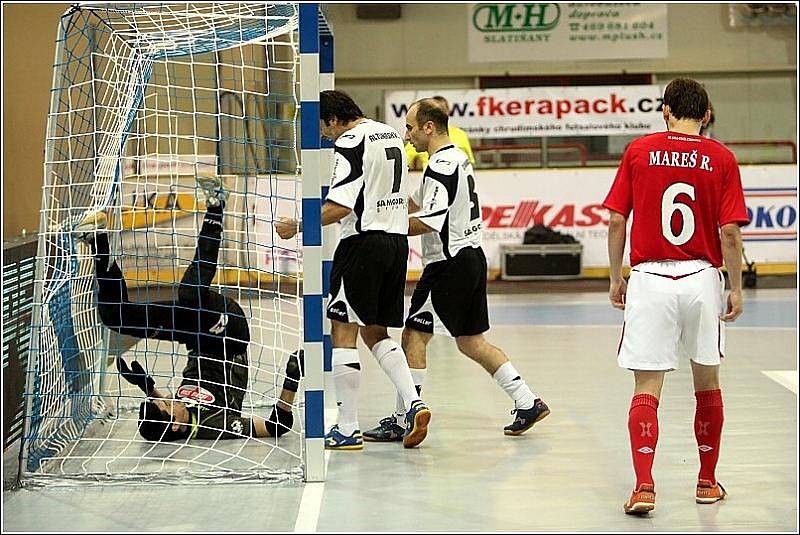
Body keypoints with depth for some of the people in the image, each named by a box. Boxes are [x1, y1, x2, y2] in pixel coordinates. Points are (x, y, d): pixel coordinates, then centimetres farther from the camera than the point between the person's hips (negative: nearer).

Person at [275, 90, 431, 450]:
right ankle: (413, 404, 2)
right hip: (397, 239, 9)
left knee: (343, 333, -2)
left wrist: (298, 227, -13)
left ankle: (348, 429, -2)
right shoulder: (391, 135, 15)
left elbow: (340, 207, -20)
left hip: (363, 241, -9)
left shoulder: (349, 143, -12)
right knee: (376, 333, 17)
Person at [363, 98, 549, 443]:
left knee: (414, 336, -5)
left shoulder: (441, 165, -16)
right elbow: (413, 204, 21)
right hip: (471, 258, 10)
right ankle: (528, 403, 16)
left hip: (450, 264, -10)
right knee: (471, 341, 16)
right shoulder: (457, 158, 16)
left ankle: (402, 420, -3)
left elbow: (428, 222, -23)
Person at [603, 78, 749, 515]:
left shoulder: (639, 151, 2)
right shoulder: (720, 158, 0)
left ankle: (644, 486, -13)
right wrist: (736, 289, 4)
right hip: (702, 279, 1)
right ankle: (707, 483, 27)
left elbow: (616, 221, 0)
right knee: (707, 383, 17)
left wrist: (615, 278, 10)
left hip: (650, 279, -1)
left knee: (646, 389, 1)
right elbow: (730, 232, -5)